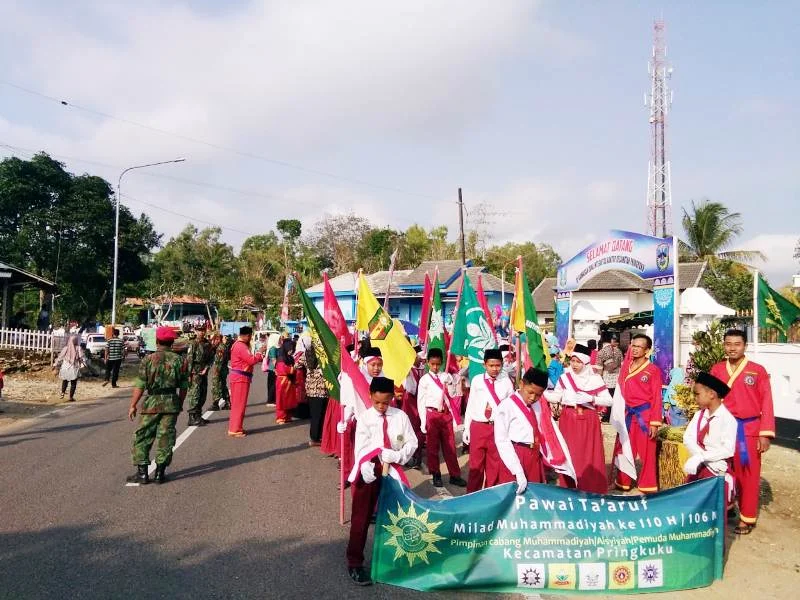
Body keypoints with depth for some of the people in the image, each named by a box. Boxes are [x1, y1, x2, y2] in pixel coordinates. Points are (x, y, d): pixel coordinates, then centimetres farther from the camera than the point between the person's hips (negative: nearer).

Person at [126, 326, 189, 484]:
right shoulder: (179, 360, 2)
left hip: (152, 402, -2)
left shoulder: (148, 359, -5)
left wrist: (133, 405, 0)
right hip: (171, 403, 2)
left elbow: (140, 385, -7)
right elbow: (184, 386, 4)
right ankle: (160, 473, 11)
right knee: (166, 438, 7)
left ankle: (142, 473, 9)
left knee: (142, 437, 9)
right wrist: (180, 404, 16)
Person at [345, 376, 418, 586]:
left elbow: (412, 443, -1)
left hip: (392, 470, 2)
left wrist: (397, 455, -18)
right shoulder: (365, 417, -7)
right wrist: (366, 469, -25)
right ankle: (354, 563, 14)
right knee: (361, 518, 4)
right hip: (369, 471, -2)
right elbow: (361, 447, -10)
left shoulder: (401, 416, -4)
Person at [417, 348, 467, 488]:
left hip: (446, 414, 3)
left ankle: (455, 475, 17)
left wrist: (452, 415, 5)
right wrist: (423, 422, -7)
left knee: (450, 446, 8)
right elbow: (421, 401, -3)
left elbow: (449, 398, 8)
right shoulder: (424, 379, -3)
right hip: (432, 415, -3)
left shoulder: (445, 377, 6)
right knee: (433, 446, 6)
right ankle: (436, 475, 19)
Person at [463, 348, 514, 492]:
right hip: (478, 427, 0)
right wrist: (466, 428, 4)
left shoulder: (506, 382, -1)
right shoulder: (477, 380, 0)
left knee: (495, 464, 11)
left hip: (499, 428, 0)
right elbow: (470, 405, 4)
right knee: (476, 463, 9)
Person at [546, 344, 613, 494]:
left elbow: (609, 400, -7)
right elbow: (556, 397, 6)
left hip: (588, 421, -2)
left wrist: (591, 398, -20)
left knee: (589, 456, -1)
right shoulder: (564, 377, 1)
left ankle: (591, 490, 11)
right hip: (568, 420, 2)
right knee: (569, 454, 5)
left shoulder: (595, 379, -4)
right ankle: (570, 488, 16)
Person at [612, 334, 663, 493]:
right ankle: (623, 482, 25)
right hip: (627, 414, 5)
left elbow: (656, 398, -8)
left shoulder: (653, 370, -6)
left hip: (644, 414, -5)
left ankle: (647, 486, 15)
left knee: (646, 452, 3)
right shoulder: (625, 368, 9)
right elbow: (620, 393, 10)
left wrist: (654, 422, -11)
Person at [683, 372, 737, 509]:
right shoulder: (699, 415, 2)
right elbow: (688, 438, -4)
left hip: (718, 471, -5)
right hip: (700, 466, 5)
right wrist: (698, 458, -19)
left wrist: (701, 457, -23)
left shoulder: (728, 418, -16)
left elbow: (728, 450, -20)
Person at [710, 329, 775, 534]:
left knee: (749, 475, 5)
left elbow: (766, 403, -6)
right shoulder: (716, 370, 4)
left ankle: (747, 518, 16)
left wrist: (765, 433, -10)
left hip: (749, 430, -2)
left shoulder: (758, 371, -5)